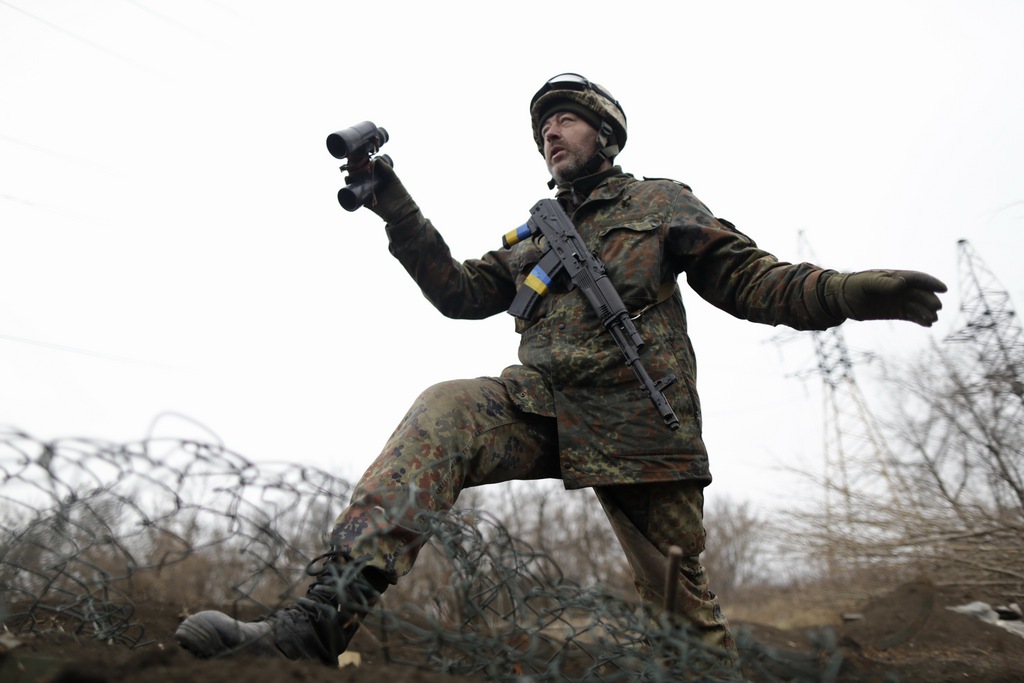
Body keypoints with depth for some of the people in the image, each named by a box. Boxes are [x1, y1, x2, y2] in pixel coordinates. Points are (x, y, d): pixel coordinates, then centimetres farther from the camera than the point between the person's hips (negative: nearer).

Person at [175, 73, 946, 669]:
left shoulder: (663, 204, 11)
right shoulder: (536, 238, 24)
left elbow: (754, 281, 3)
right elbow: (460, 292, 19)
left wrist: (856, 292, -13)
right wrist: (397, 210, 10)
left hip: (637, 426, -2)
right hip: (543, 406, 3)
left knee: (680, 595, 1)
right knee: (443, 413, -26)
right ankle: (326, 612, -37)